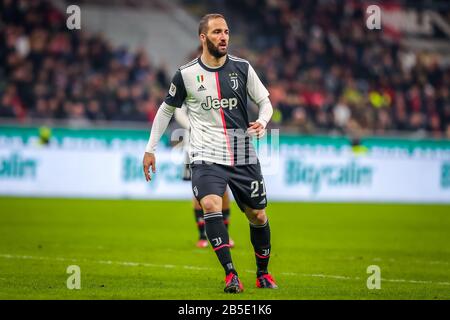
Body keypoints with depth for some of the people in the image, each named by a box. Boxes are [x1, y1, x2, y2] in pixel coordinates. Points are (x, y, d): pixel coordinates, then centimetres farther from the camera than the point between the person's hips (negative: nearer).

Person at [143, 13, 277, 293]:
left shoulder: (242, 68, 0)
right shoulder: (186, 74, -3)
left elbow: (265, 102, 9)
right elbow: (167, 109, 11)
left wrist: (262, 122, -14)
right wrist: (150, 149, 9)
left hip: (243, 156, 2)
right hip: (206, 156, -2)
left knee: (258, 216, 9)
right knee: (210, 205, -26)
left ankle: (263, 274, 31)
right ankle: (231, 275, -26)